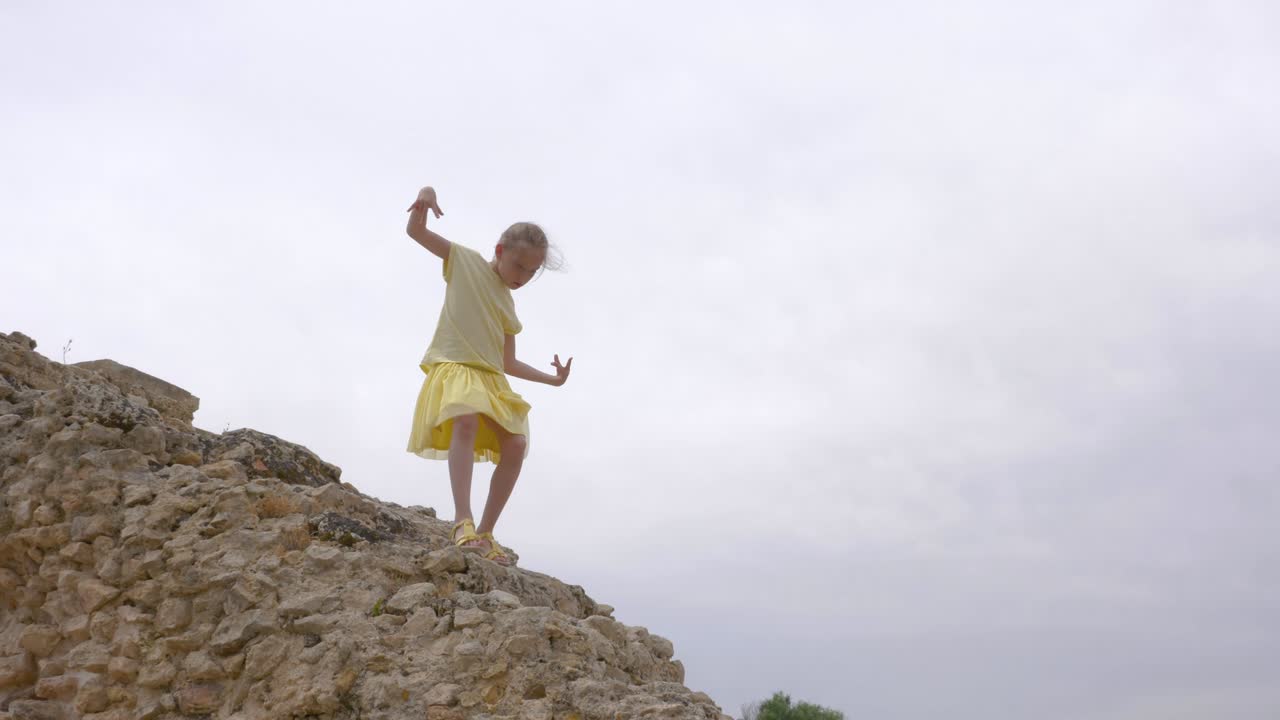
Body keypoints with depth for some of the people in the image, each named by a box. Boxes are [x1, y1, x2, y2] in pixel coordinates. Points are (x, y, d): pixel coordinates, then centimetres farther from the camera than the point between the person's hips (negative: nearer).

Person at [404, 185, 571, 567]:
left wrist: (552, 378, 20)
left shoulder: (509, 308, 22)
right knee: (466, 421, -35)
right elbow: (415, 231, 6)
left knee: (515, 445, -10)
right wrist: (426, 195, -13)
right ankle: (463, 519, -43)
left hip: (491, 378, 6)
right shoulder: (464, 261, 9)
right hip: (453, 366, -6)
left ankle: (485, 532, -1)